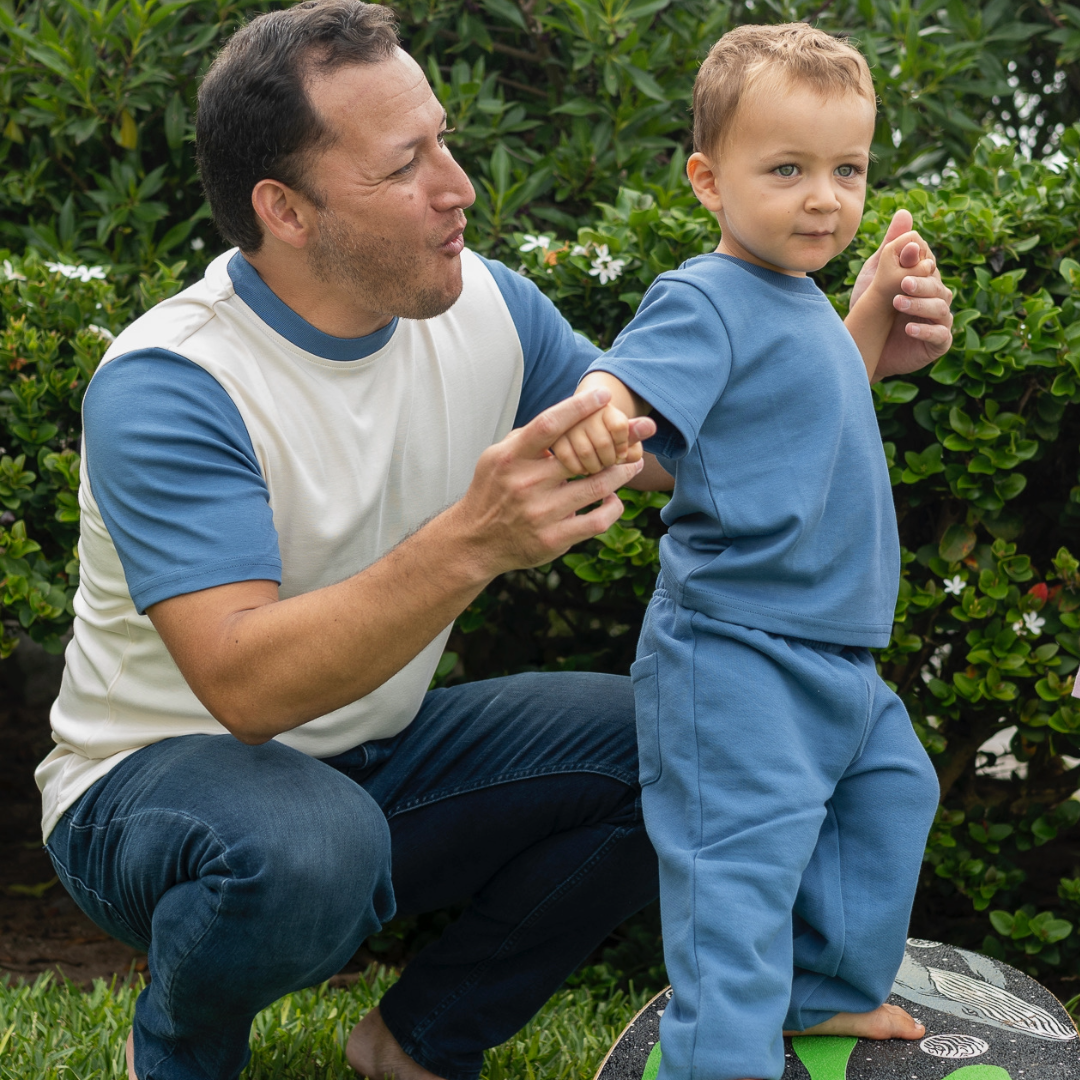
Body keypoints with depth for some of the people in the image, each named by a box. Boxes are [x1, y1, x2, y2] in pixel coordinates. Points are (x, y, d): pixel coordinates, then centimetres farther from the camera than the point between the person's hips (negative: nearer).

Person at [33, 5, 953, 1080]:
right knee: (306, 848, -39)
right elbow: (247, 683, -36)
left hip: (376, 757, 6)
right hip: (156, 780, -6)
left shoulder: (484, 307, -6)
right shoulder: (164, 387, -26)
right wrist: (471, 543, -49)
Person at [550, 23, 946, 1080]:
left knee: (891, 790, 24)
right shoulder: (703, 300, -17)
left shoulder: (801, 302, 12)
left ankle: (828, 993, 40)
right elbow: (624, 383, -36)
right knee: (741, 855, -15)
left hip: (834, 652, 10)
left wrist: (876, 306, 21)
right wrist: (592, 416, -56)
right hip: (734, 649, -10)